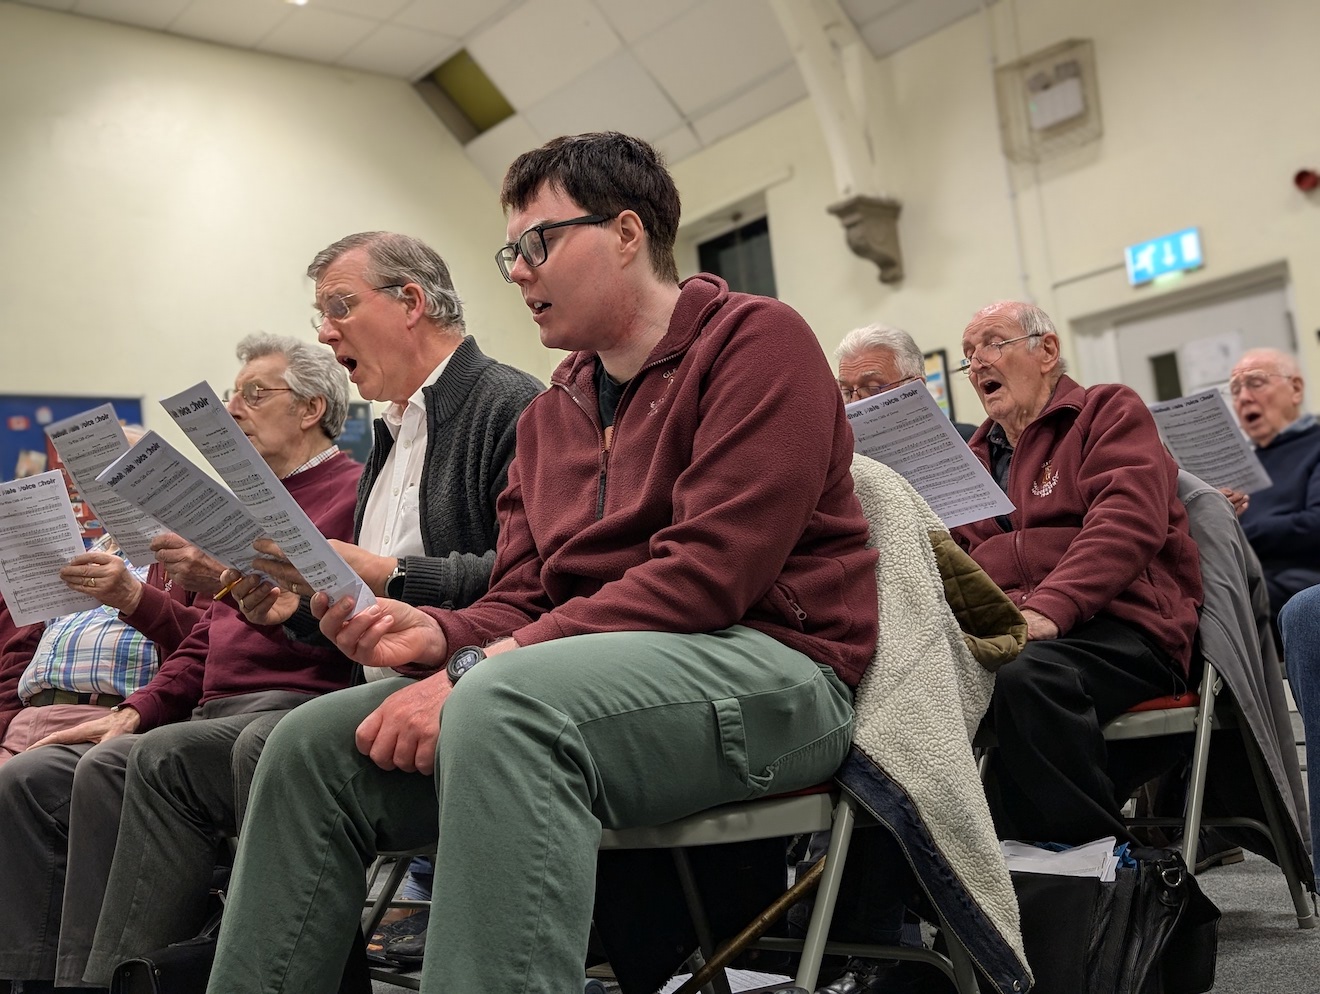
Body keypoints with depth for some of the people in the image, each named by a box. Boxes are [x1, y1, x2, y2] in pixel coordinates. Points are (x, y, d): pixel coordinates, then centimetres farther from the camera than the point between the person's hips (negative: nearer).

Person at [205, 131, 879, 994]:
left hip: (772, 669, -7)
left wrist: (477, 670, -20)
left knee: (501, 707, -35)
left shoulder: (756, 340, -4)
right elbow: (519, 602, 16)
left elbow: (710, 573, -17)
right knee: (315, 745, -6)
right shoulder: (548, 415, 19)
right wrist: (440, 635, -9)